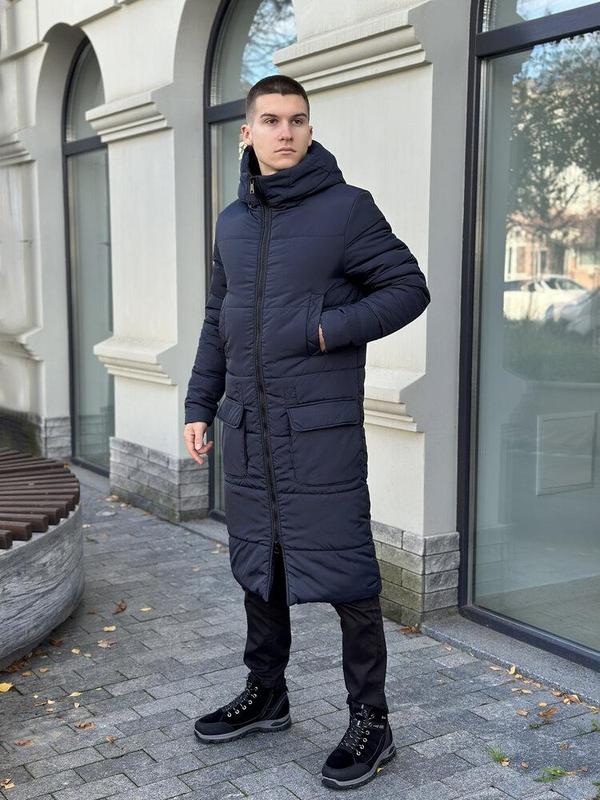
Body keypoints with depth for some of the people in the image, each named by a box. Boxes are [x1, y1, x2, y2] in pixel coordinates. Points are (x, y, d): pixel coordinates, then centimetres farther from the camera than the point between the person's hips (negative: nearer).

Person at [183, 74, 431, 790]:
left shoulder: (346, 208, -4)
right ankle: (265, 695, 32)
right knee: (257, 565, 15)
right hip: (246, 429, 6)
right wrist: (200, 405, 14)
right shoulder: (233, 221, 13)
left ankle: (370, 721, 13)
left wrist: (328, 327, -16)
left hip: (321, 429, -6)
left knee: (344, 575, -2)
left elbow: (409, 288, -5)